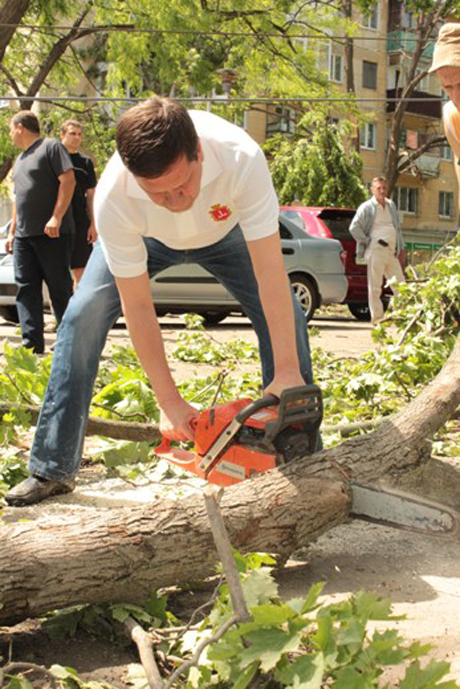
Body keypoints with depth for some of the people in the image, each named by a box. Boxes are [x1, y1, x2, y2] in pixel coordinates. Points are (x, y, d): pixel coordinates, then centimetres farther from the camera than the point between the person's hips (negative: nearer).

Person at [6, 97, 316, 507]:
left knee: (286, 317, -15)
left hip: (224, 231, 1)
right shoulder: (113, 197, -41)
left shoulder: (241, 158, -44)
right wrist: (169, 402, -32)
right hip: (146, 239, 0)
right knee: (83, 315, -18)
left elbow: (271, 275, -39)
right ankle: (52, 471, -9)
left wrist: (287, 373, -41)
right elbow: (137, 306, -32)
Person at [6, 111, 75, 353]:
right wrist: (12, 231, 23)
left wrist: (56, 218, -20)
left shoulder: (51, 147, -2)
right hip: (23, 235, 8)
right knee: (26, 289, -1)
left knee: (60, 287, -3)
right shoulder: (20, 160, 23)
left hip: (52, 233, -8)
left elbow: (68, 180, -12)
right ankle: (32, 345, -3)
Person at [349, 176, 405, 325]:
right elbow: (354, 228, -7)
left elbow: (397, 228, 23)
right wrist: (368, 241, -8)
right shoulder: (367, 207, -2)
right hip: (375, 251, -6)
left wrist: (400, 247, 15)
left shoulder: (391, 205, 18)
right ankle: (377, 318, 2)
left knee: (400, 284, 4)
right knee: (375, 286, -3)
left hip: (391, 251, 6)